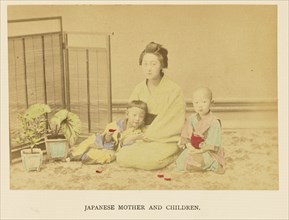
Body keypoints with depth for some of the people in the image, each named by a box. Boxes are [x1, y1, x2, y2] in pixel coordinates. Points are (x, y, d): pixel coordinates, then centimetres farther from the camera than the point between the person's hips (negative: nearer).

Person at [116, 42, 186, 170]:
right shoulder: (139, 89, 7)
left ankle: (173, 159, -2)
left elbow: (174, 125, -10)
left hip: (167, 141, -5)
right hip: (145, 140, 5)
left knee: (149, 160, -33)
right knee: (121, 157, -20)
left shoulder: (174, 90, -9)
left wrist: (148, 135, -9)